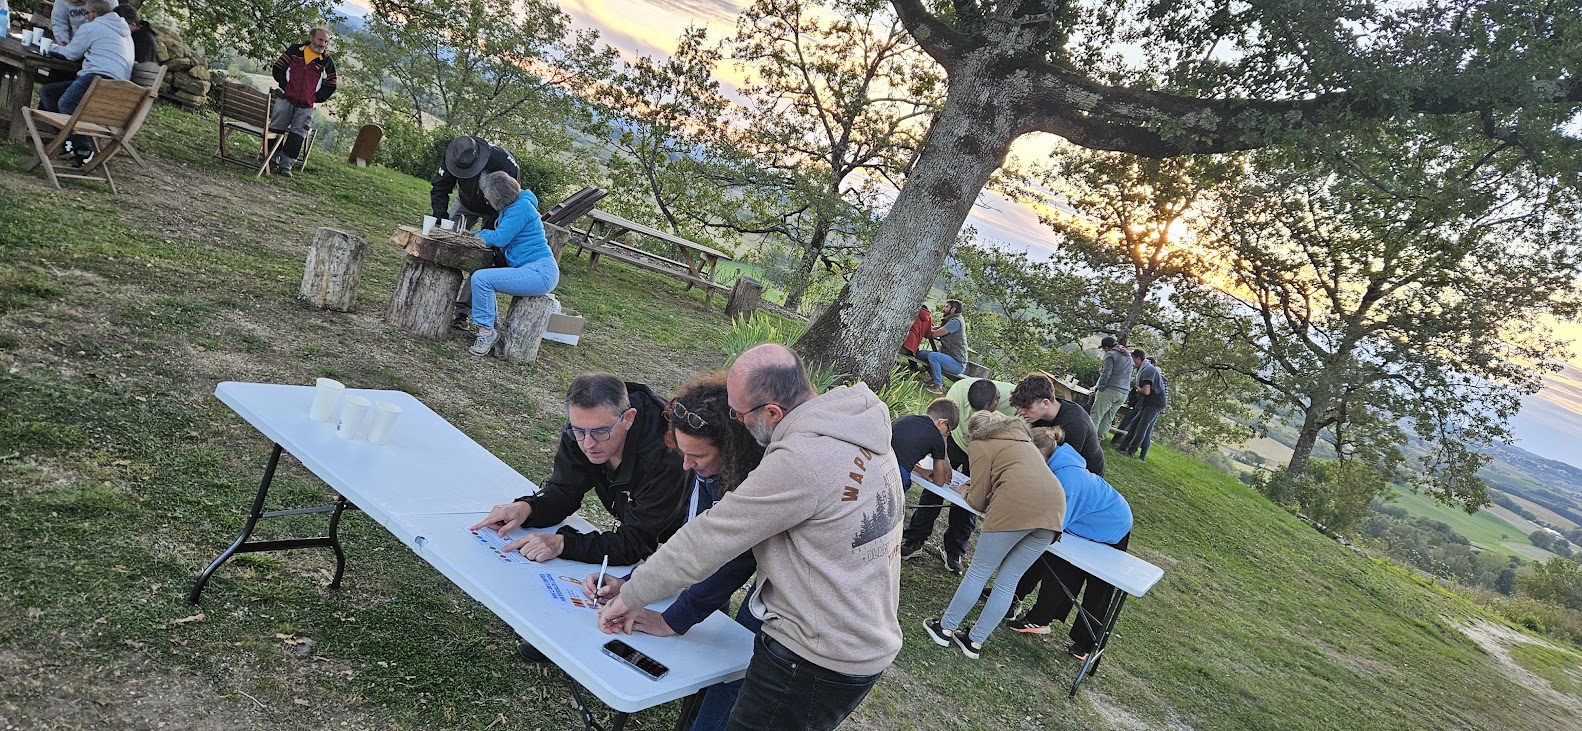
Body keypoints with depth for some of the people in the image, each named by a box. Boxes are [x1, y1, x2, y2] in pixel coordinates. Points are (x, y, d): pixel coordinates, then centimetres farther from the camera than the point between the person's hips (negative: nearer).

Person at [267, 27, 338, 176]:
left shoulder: (327, 62, 5)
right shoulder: (295, 50, 5)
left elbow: (330, 86, 8)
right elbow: (278, 67, 9)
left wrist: (316, 98, -2)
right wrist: (285, 86, -3)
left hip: (306, 107, 0)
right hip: (285, 99, 0)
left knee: (297, 136, -4)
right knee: (276, 130, 4)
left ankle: (285, 165, 1)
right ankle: (273, 160, 17)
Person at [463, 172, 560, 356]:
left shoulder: (521, 207, -15)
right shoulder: (511, 206, 15)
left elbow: (500, 238, -16)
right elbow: (499, 235, 21)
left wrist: (479, 235, 3)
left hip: (540, 272, -11)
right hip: (531, 270, 11)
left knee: (481, 278, -19)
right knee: (478, 275, 17)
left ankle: (486, 331, -10)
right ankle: (491, 324, 19)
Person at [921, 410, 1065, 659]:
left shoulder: (983, 446, 13)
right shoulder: (1024, 441, 34)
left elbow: (978, 500, 9)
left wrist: (968, 492, 30)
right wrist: (975, 486, 39)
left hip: (1017, 505, -6)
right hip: (1054, 507, 6)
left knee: (979, 572, 7)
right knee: (1008, 582, 12)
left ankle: (946, 628, 17)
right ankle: (976, 641, 18)